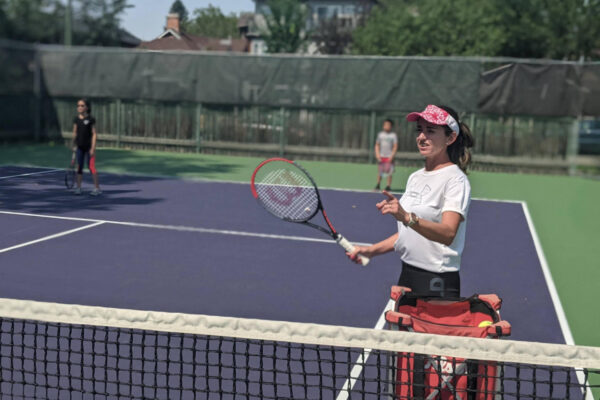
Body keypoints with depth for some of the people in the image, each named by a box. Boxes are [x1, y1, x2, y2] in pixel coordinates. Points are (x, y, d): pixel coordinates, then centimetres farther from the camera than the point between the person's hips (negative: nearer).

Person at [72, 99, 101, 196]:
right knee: (79, 167, 8)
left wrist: (93, 148, -11)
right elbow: (75, 133, 12)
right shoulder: (76, 119, 6)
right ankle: (78, 187, 14)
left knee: (91, 166, -5)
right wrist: (74, 145, 8)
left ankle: (97, 188, 1)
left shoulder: (91, 119, -7)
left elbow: (94, 134, -7)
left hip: (89, 146, -5)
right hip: (80, 147, 5)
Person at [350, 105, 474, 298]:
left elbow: (448, 234, -28)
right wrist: (372, 250, 10)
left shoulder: (456, 180, -12)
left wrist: (407, 217, -41)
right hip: (407, 275, 7)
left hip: (437, 283, -7)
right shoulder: (415, 178, 12)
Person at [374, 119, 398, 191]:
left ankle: (388, 186, 1)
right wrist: (377, 155, -1)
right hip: (381, 156, 3)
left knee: (389, 172, -5)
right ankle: (378, 185, 18)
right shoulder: (380, 134, 8)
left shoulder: (394, 135, -1)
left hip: (389, 157, -3)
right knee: (379, 172, 5)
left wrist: (392, 156, -13)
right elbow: (377, 145, 12)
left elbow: (395, 146, -4)